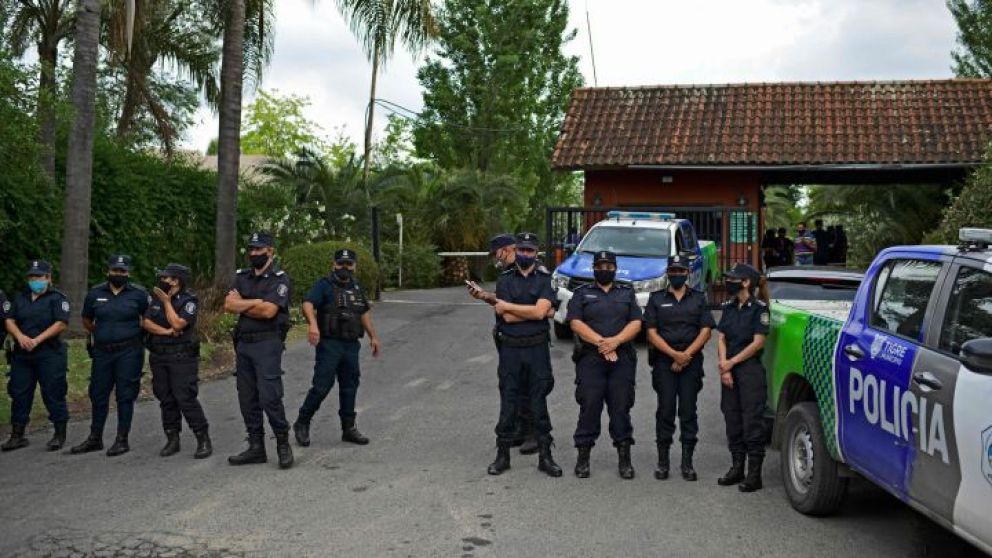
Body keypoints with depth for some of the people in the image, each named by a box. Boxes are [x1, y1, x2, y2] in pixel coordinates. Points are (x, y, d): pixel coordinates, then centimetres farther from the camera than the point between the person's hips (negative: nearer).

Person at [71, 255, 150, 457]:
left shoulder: (139, 294, -2)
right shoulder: (95, 294, 6)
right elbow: (86, 321, 19)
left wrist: (137, 334, 1)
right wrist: (102, 334, 12)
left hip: (129, 352, -3)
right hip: (102, 351, 4)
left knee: (125, 396, 1)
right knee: (98, 395, 10)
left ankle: (122, 440, 9)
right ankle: (95, 439, 21)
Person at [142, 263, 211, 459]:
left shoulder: (189, 300, -8)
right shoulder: (156, 298, 11)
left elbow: (177, 324, -18)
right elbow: (147, 323, 3)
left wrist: (166, 302, -12)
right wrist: (166, 331, -12)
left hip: (182, 357, -6)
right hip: (158, 356, 6)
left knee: (186, 398, -10)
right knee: (166, 399, 9)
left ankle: (203, 440, -4)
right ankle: (172, 440, 18)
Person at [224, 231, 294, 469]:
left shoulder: (279, 279, -5)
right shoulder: (242, 277, 14)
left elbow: (269, 311, -18)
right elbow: (228, 305, 1)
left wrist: (241, 304, -5)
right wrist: (256, 302, -12)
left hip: (267, 343, -7)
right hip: (243, 343, 7)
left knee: (269, 397, -11)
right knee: (247, 398, 9)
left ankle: (283, 445, 4)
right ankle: (256, 447, 18)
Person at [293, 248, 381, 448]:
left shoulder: (357, 288, 15)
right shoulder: (324, 285, -6)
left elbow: (364, 313, 27)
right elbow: (308, 304, -21)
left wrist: (373, 336, 25)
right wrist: (313, 323, -39)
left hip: (352, 345, 6)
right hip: (329, 344, -6)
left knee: (350, 386, 10)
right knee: (322, 385, -8)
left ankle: (349, 428, 19)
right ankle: (302, 423, 8)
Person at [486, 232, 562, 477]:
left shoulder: (545, 279, 1)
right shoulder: (505, 279, 3)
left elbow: (541, 311, -15)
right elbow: (507, 318, -9)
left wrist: (507, 306, -9)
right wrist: (535, 310, -11)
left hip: (537, 348, -1)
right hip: (510, 348, 1)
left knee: (539, 402, 5)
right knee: (508, 402, 7)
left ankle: (545, 455, 14)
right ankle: (502, 455, 17)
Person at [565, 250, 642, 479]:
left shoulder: (627, 294, 16)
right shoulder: (582, 293, 11)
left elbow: (636, 323, 4)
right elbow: (575, 323, -2)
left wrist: (615, 341, -13)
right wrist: (600, 342, -14)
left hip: (622, 359, 1)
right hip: (590, 359, -1)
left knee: (621, 407, 2)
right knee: (589, 407, -2)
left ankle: (624, 459, 9)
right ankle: (583, 458, 6)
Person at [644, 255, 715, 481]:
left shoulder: (699, 299, 12)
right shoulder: (656, 299, 9)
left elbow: (705, 331, 3)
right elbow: (651, 333, 1)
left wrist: (686, 355, -9)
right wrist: (674, 354, -11)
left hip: (692, 362, 1)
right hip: (664, 362, -1)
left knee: (688, 411, 1)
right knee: (665, 410, -1)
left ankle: (687, 463, 7)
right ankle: (662, 462, 6)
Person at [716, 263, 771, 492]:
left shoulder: (759, 307, -7)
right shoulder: (729, 307, 12)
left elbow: (758, 342, -11)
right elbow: (722, 339, 8)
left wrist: (731, 363, -10)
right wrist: (724, 368, -5)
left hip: (750, 370, -6)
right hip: (729, 371, 6)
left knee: (752, 421, -4)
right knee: (732, 419, 10)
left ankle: (754, 473, 0)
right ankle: (737, 467, 21)